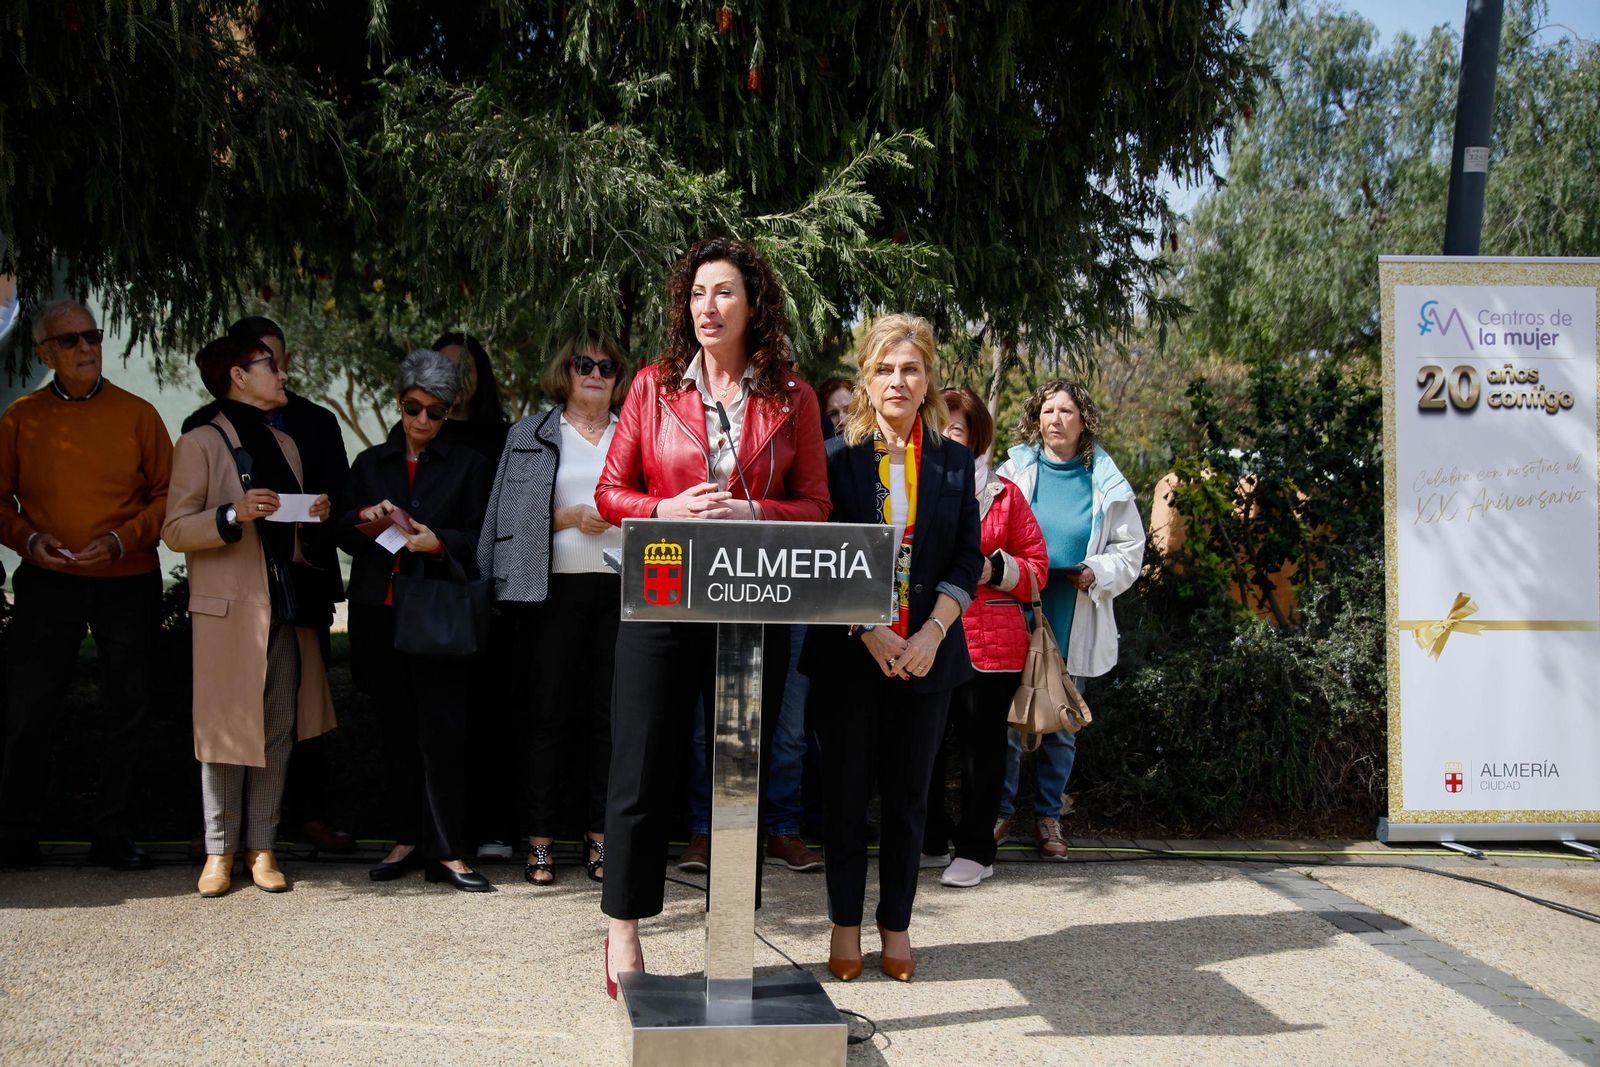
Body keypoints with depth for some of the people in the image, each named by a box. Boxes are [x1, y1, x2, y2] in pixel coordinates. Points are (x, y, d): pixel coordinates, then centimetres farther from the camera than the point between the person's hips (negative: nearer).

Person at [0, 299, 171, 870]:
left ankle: (110, 832, 20)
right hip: (46, 584, 0)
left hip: (127, 583, 0)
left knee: (125, 710, 7)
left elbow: (169, 495, 1)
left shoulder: (137, 413, 1)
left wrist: (121, 540, -12)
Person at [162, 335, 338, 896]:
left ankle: (262, 845, 13)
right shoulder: (200, 443, -3)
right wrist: (233, 515, -22)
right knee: (228, 729, -2)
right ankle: (220, 850, 10)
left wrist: (316, 514, 4)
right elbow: (175, 531, -7)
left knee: (279, 731, 5)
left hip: (286, 607, 6)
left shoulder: (285, 444, 18)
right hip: (229, 611, -6)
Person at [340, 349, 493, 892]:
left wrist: (437, 541, -18)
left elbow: (478, 540, 2)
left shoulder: (466, 465, 9)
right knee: (398, 730, 8)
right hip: (379, 610, 3)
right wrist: (365, 516, -10)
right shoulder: (370, 463, 15)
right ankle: (409, 838, 17)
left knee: (442, 733, -9)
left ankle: (445, 852, -4)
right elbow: (342, 534, 11)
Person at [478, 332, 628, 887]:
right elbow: (510, 515, 4)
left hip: (622, 589, 2)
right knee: (550, 713, 0)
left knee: (611, 714, 3)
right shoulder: (531, 435, 10)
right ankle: (540, 840, 7)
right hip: (555, 589, -1)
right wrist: (568, 518, -9)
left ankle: (599, 837, 11)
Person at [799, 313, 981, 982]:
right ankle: (846, 922, 19)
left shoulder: (954, 462, 6)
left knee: (908, 794, 9)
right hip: (848, 652, -2)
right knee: (846, 790, 6)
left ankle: (896, 922, 21)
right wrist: (869, 632, -14)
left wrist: (932, 633, -10)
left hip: (926, 654, 2)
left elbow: (968, 558, 4)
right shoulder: (838, 457, -1)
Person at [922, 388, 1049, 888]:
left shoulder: (1002, 495, 5)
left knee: (981, 744, 5)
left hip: (989, 644, -1)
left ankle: (976, 849, 18)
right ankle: (927, 837, 22)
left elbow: (1037, 565, 7)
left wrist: (995, 569, -10)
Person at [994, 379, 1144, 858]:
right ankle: (1000, 810, 15)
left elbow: (1130, 550, 7)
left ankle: (1048, 817, 23)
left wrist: (1096, 574, -10)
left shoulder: (1106, 483, 5)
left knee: (1062, 726, 10)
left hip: (1075, 622, 1)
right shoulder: (1014, 471, 2)